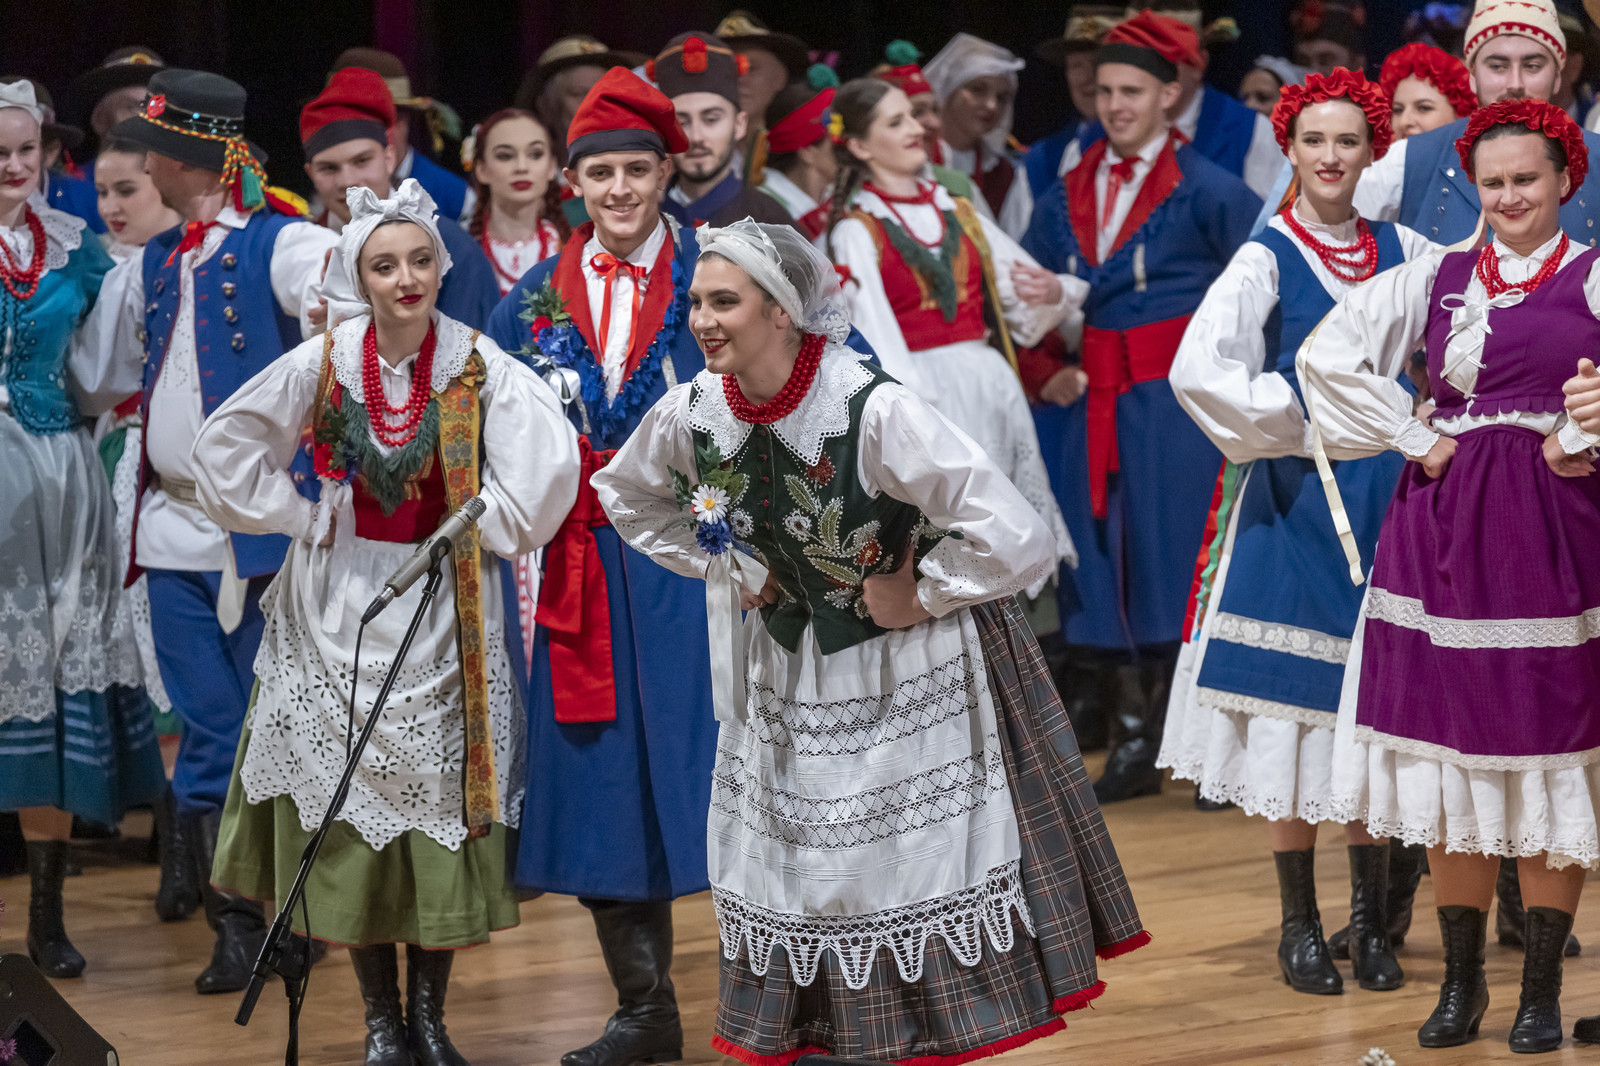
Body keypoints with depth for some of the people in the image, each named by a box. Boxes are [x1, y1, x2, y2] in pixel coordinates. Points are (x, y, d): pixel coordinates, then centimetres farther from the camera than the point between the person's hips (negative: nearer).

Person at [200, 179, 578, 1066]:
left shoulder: (477, 364, -9)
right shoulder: (325, 361, -5)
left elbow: (548, 456, -16)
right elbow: (225, 446, 2)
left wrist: (488, 527, -8)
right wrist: (297, 518, 0)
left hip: (444, 607, -1)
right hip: (340, 605, 1)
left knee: (441, 796, 0)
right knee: (353, 802, 2)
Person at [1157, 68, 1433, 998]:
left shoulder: (1404, 251, 8)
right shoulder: (1266, 261, -5)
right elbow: (1198, 372, -18)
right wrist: (1299, 424, -12)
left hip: (1386, 494, 3)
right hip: (1295, 502, -3)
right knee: (1295, 707, -2)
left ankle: (1372, 921, 17)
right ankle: (1300, 926, 9)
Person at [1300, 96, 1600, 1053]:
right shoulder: (1437, 276, 9)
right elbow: (1331, 353, 6)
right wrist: (1412, 439, 3)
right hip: (1446, 532, 3)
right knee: (1454, 757, 4)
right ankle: (1463, 980, 14)